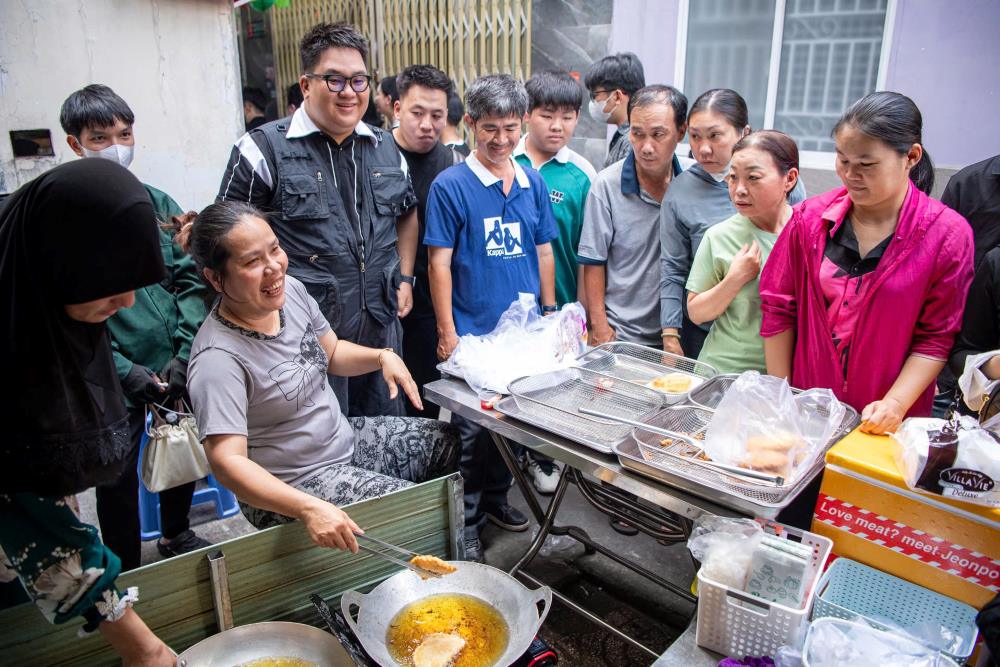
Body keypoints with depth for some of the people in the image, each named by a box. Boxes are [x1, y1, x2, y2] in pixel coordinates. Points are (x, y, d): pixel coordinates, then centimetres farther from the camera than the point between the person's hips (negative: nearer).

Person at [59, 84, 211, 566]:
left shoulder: (158, 204, 4)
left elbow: (191, 281, 1)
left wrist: (184, 354, -10)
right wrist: (124, 370, -17)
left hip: (177, 370, 4)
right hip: (114, 382, -3)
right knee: (118, 478, 10)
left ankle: (177, 535, 46)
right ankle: (126, 577, 31)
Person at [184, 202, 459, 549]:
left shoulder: (291, 289, -5)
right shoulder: (218, 358, -28)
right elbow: (227, 461, -33)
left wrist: (383, 356, -8)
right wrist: (309, 509, -45)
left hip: (347, 439, 8)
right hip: (289, 487, -8)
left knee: (452, 441, 7)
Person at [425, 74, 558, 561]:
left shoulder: (532, 183, 7)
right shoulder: (450, 186, -8)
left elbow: (543, 252, 13)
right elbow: (439, 263, -8)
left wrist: (549, 315, 12)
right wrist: (447, 332, -11)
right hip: (473, 333, -5)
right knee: (472, 431, 3)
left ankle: (495, 497, 37)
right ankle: (467, 522, 19)